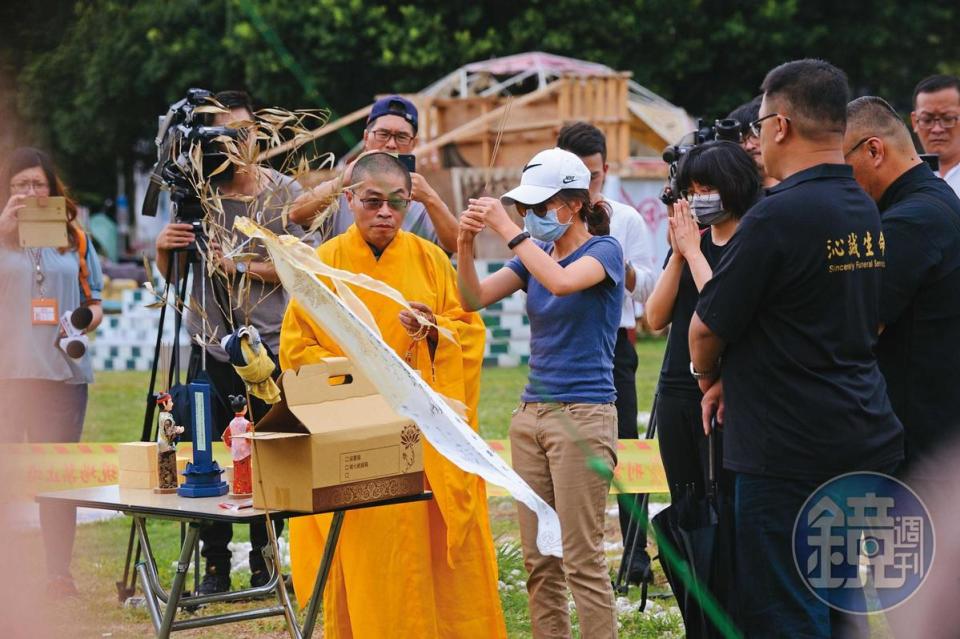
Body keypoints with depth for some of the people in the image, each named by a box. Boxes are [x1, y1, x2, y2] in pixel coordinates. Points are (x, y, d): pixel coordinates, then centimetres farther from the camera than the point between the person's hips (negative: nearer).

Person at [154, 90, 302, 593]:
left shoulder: (284, 192, 0)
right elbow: (170, 274, 12)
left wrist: (239, 265, -15)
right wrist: (165, 248, -9)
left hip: (271, 349, -1)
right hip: (210, 349, 2)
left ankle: (265, 567, 13)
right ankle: (215, 567, 10)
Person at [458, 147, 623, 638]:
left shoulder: (603, 250, -6)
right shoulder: (535, 254, 13)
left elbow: (561, 282, -27)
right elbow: (475, 298, 3)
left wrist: (507, 229, -24)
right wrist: (466, 244, -13)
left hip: (583, 413, -7)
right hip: (531, 413, 7)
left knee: (582, 560, -8)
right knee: (538, 560, 7)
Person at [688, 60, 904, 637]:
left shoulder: (779, 215, -18)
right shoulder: (865, 211, 9)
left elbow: (706, 331, -11)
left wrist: (709, 376, 12)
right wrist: (731, 379, 13)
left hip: (789, 451, -9)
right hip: (863, 441, 9)